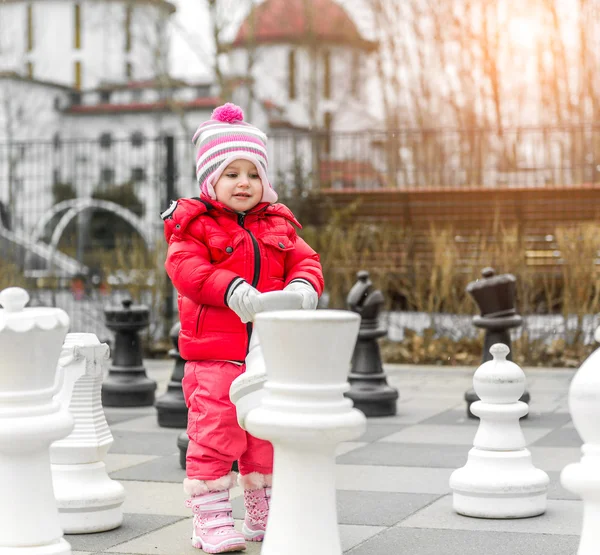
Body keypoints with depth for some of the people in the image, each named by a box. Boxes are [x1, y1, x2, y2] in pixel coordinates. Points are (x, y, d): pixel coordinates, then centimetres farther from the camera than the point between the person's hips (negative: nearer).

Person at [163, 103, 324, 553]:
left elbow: (306, 261, 9)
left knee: (266, 435, 13)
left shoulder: (279, 225, 12)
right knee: (214, 433, -7)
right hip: (214, 352, -5)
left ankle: (263, 516, 27)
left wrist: (302, 286, -14)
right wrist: (232, 290, -28)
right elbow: (187, 270, -16)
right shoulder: (194, 224, -3)